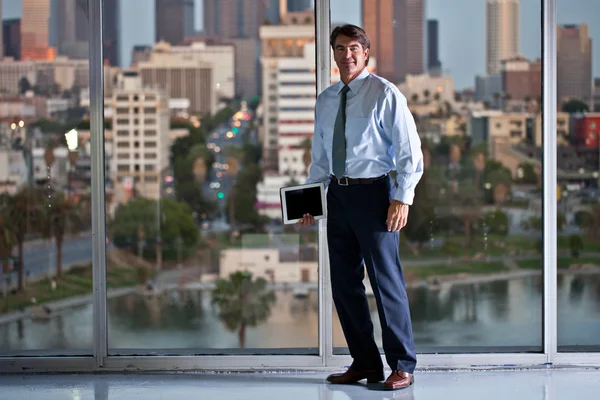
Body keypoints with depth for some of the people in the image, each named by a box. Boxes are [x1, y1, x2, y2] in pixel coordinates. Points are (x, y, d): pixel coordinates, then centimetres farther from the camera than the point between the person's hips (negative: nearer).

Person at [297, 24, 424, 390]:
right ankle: (365, 363, 21)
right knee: (344, 283, 9)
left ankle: (403, 366, 6)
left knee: (386, 280, -4)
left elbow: (409, 149, -8)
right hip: (338, 195, 7)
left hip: (374, 192, -6)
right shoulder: (326, 100, 14)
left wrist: (403, 198, -16)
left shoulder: (385, 94, -5)